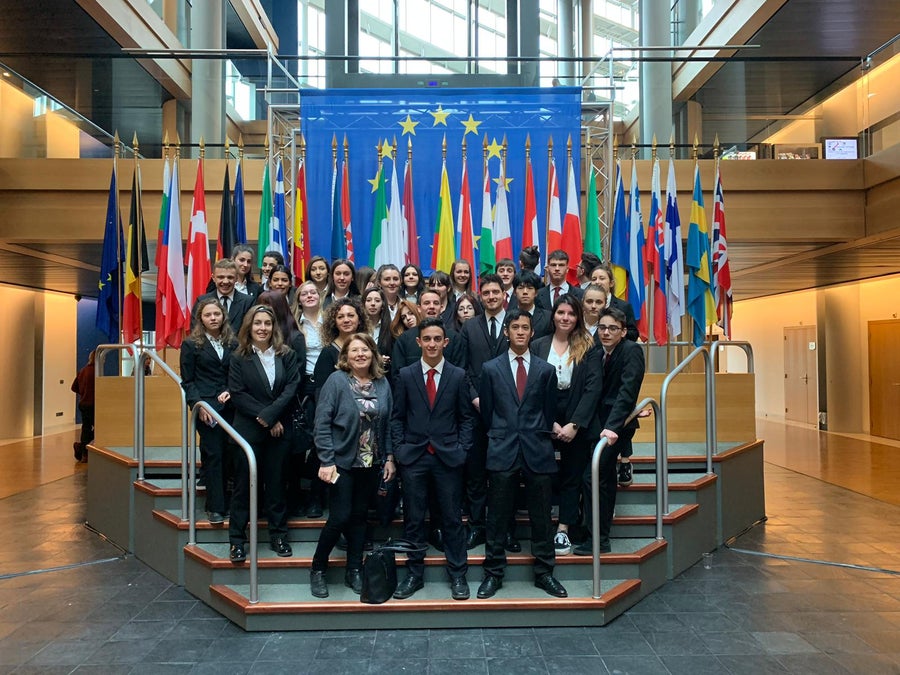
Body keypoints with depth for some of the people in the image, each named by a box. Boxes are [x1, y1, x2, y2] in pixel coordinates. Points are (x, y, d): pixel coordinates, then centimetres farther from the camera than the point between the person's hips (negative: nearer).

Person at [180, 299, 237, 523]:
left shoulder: (233, 344, 12)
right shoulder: (191, 345, 4)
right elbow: (187, 381, 2)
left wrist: (232, 392, -5)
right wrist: (199, 405, -10)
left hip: (230, 406, 3)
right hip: (206, 407, -3)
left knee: (228, 454, 1)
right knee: (213, 454, -5)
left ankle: (227, 502, 11)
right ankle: (215, 507, 1)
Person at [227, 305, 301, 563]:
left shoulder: (287, 355, 3)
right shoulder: (238, 358, 0)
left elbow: (292, 387, -6)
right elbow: (237, 394, -7)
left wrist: (269, 415, -16)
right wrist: (265, 420, -14)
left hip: (279, 429, 1)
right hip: (248, 430, -1)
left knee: (276, 483, 10)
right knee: (243, 484, 5)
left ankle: (278, 536, 21)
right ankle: (237, 539, 15)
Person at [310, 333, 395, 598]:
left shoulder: (382, 384, 4)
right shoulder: (336, 381, -8)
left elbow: (388, 424, 9)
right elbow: (322, 423, -11)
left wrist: (389, 457, 4)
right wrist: (326, 461, -16)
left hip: (372, 464, 4)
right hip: (342, 462, -4)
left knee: (359, 517, 11)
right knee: (340, 517, -4)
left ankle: (354, 571, 24)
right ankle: (317, 570, 16)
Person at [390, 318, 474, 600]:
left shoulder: (458, 376, 3)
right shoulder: (405, 375, 4)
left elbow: (466, 417, 6)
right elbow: (397, 417, 7)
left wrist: (462, 449, -3)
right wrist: (399, 448, -2)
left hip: (448, 457, 0)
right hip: (413, 457, 1)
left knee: (452, 518, 6)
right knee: (413, 519, 8)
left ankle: (457, 575, 18)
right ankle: (414, 574, 21)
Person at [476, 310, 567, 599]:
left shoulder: (546, 370, 7)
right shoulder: (490, 368, 6)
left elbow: (549, 412, 11)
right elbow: (486, 412, 9)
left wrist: (539, 438, 8)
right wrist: (499, 437, 10)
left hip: (537, 451, 1)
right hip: (502, 451, -1)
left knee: (541, 515, 7)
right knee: (498, 516, 4)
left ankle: (544, 573, 20)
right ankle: (493, 573, 16)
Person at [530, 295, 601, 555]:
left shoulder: (588, 348, 1)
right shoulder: (538, 346, 3)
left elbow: (593, 388, -5)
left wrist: (575, 424, -12)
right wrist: (550, 424, -9)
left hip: (578, 422, 0)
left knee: (572, 475, 7)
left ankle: (563, 530, 15)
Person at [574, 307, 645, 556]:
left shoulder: (632, 351, -13)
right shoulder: (598, 352, 8)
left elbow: (627, 390, -24)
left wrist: (612, 426, -33)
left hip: (617, 424, -7)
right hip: (600, 421, 8)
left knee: (592, 475, -12)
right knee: (605, 476, 18)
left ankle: (599, 540, -1)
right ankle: (603, 530, 33)